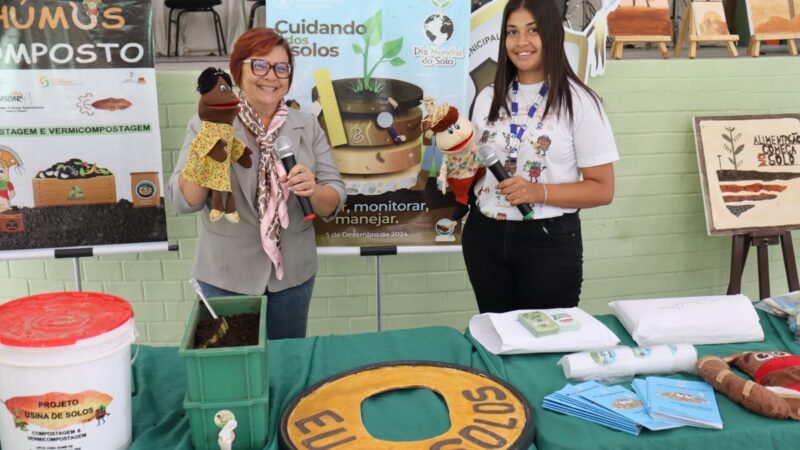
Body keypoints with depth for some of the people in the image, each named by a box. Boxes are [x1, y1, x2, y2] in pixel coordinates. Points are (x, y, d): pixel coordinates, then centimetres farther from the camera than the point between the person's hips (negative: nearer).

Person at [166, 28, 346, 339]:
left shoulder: (307, 126, 0)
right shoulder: (206, 124, -6)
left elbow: (334, 201, -3)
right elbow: (184, 202, -13)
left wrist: (313, 191, -25)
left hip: (291, 274, 2)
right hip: (225, 276, -2)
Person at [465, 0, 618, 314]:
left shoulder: (577, 101, -8)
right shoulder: (488, 99, 7)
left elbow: (602, 189, -9)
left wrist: (540, 192, -21)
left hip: (549, 241, -4)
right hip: (484, 237, 4)